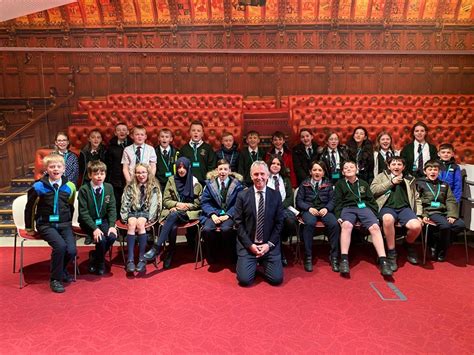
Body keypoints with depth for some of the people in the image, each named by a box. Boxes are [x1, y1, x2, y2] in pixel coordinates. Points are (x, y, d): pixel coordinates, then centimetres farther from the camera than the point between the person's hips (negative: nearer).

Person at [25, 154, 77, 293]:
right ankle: (55, 279, -6)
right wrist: (29, 228, 10)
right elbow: (29, 207, 4)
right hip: (46, 225, -3)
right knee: (60, 246, -27)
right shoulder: (39, 186, -9)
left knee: (72, 250, -16)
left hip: (64, 224, 3)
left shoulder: (69, 186, 0)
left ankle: (61, 270, 17)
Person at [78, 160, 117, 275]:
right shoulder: (84, 189, -12)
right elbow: (83, 212, -13)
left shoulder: (109, 187, -1)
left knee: (112, 236, -22)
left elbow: (112, 209, 0)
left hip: (103, 221, 4)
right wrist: (94, 228, -23)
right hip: (88, 222, -4)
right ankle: (100, 264, 4)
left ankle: (94, 255, 7)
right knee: (101, 239, -26)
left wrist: (112, 225, -13)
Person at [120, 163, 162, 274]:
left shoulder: (154, 188, 7)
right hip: (132, 212, 2)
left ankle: (142, 259, -33)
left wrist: (149, 218, -14)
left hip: (145, 213, -2)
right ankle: (130, 259, -36)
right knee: (132, 223, -31)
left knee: (140, 223, -33)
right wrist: (125, 217, -5)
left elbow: (154, 205, -2)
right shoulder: (130, 187, 14)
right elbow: (125, 204, 9)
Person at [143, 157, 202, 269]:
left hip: (189, 213, -2)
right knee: (173, 226, -34)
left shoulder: (195, 183, 2)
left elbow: (198, 204, 5)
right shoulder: (171, 180, 8)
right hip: (173, 211, 2)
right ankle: (171, 253, -17)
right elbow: (166, 200, 7)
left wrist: (185, 206, -10)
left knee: (173, 215, -36)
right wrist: (177, 204, -12)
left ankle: (157, 247, -36)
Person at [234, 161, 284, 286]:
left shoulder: (276, 196, 1)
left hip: (270, 245, 1)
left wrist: (269, 244, -8)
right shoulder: (242, 196, -3)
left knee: (277, 279, -9)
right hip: (247, 244, -1)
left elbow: (279, 223, 1)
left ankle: (263, 263, 21)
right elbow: (239, 223, -3)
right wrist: (250, 244, -10)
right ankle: (253, 264, 21)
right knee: (244, 279, -11)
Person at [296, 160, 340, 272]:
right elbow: (299, 201, 6)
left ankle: (334, 257, -19)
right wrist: (309, 208, -12)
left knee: (334, 224, -30)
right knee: (310, 223, -36)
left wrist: (326, 208, -11)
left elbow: (332, 200, 11)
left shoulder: (328, 184, 19)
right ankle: (308, 257, -28)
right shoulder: (304, 184, 13)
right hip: (308, 210, -1)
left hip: (324, 210, 2)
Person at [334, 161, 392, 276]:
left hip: (364, 208, 2)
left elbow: (371, 200, 19)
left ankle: (383, 261, -33)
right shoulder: (340, 184, 19)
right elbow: (337, 202, 8)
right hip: (348, 208, -2)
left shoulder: (363, 183, 26)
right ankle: (344, 260, -39)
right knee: (346, 225, -36)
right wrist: (339, 217, -8)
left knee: (375, 227, -28)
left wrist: (374, 215, 4)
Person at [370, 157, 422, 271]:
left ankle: (409, 245, 9)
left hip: (405, 208, 2)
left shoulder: (409, 179, 23)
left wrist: (418, 214, 6)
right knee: (388, 219, -40)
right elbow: (373, 190, 1)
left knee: (416, 226, -29)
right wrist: (391, 182, 0)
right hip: (387, 207, -2)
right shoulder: (381, 176, 18)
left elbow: (417, 198, 21)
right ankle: (391, 253, -20)